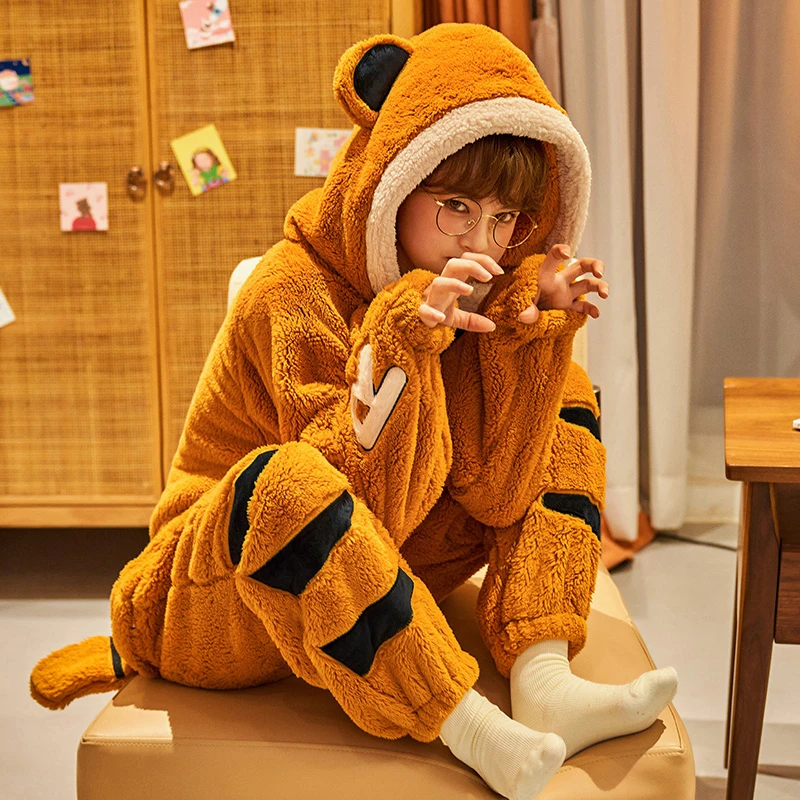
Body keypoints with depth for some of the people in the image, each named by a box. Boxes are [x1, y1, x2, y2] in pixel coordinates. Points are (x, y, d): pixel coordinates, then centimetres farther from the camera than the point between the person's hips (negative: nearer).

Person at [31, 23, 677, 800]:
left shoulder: (466, 293, -1)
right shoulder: (295, 292, -21)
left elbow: (499, 496, -11)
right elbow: (358, 498, -29)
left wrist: (534, 328, -17)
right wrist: (398, 337, -37)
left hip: (365, 581, 7)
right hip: (219, 600, -7)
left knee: (562, 406, 0)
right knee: (284, 483, -42)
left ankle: (543, 680, -19)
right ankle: (478, 735, -32)